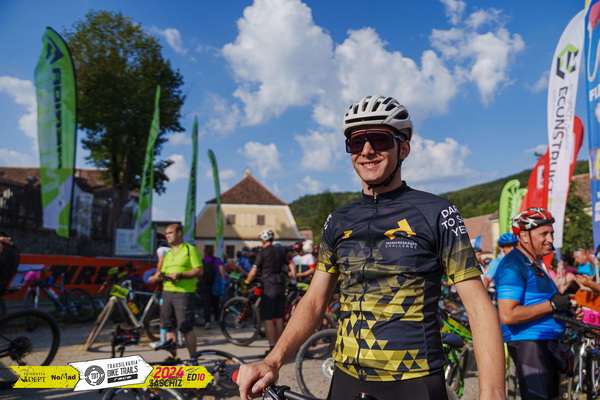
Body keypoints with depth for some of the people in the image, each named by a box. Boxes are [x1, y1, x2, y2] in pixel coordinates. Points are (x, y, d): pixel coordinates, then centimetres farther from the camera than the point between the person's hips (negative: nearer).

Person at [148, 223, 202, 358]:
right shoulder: (168, 253, 21)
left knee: (186, 329, -6)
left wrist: (180, 275, -19)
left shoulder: (190, 249, -1)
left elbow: (199, 271, -9)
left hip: (184, 292, -7)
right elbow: (163, 272, 22)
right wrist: (158, 276, -1)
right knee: (170, 327, 10)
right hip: (167, 291, 7)